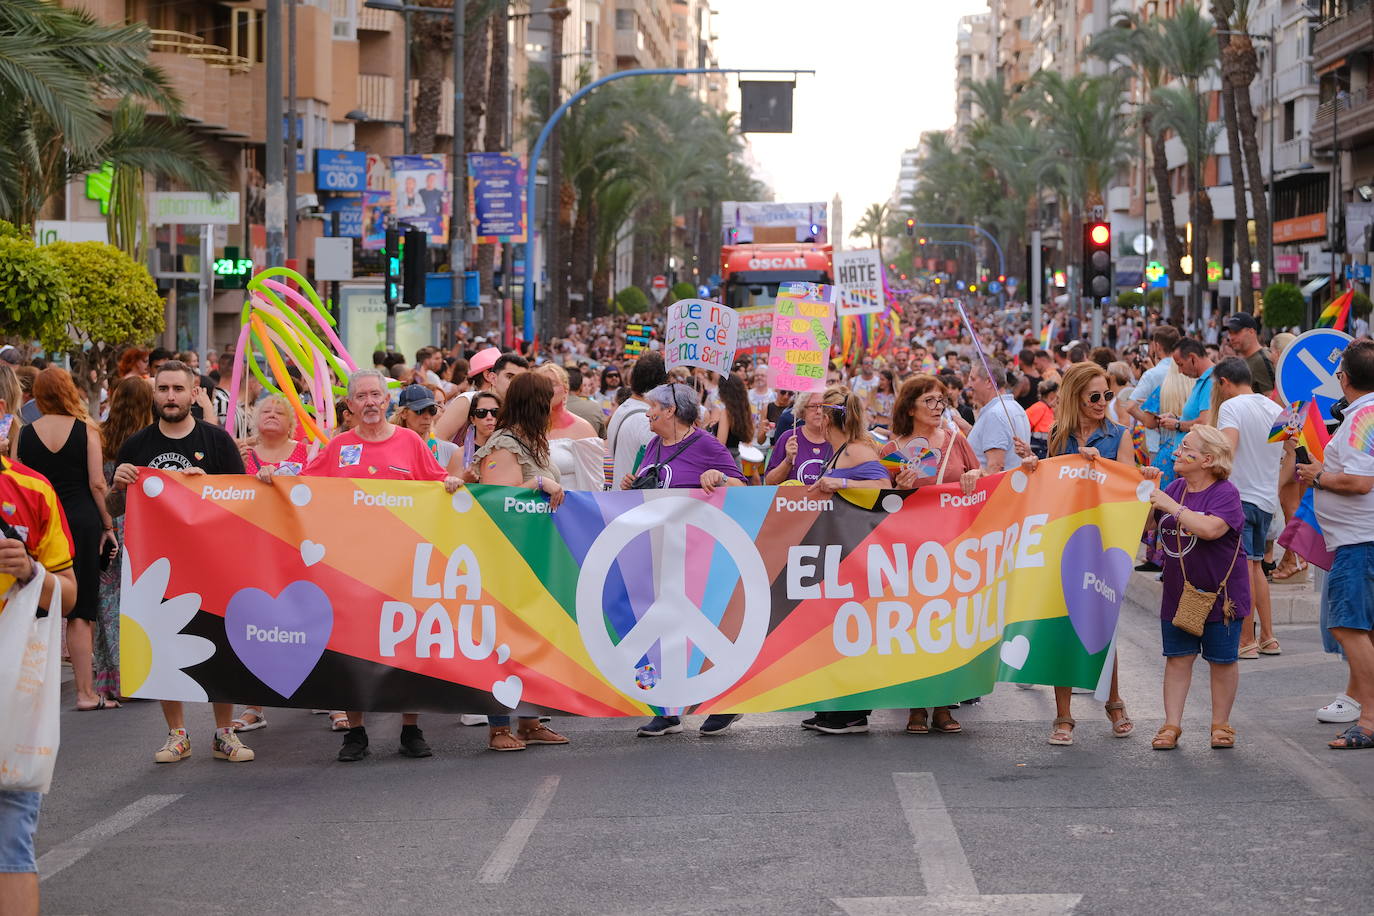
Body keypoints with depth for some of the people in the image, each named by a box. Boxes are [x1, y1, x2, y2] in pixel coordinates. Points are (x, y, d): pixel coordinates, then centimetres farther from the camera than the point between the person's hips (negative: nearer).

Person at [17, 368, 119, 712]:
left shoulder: (25, 434, 0)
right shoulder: (85, 429, -4)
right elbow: (97, 484, -7)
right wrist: (108, 525, 1)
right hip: (82, 519, -2)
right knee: (81, 612, 1)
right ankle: (85, 692, 1)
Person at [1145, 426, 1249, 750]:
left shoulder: (1225, 493, -14)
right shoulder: (1174, 488, 7)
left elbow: (1211, 528, -30)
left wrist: (1171, 505, -25)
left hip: (1220, 594, -5)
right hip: (1178, 593, 5)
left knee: (1222, 661, 6)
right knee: (1177, 658, 4)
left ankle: (1221, 724, 18)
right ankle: (1171, 726, 7)